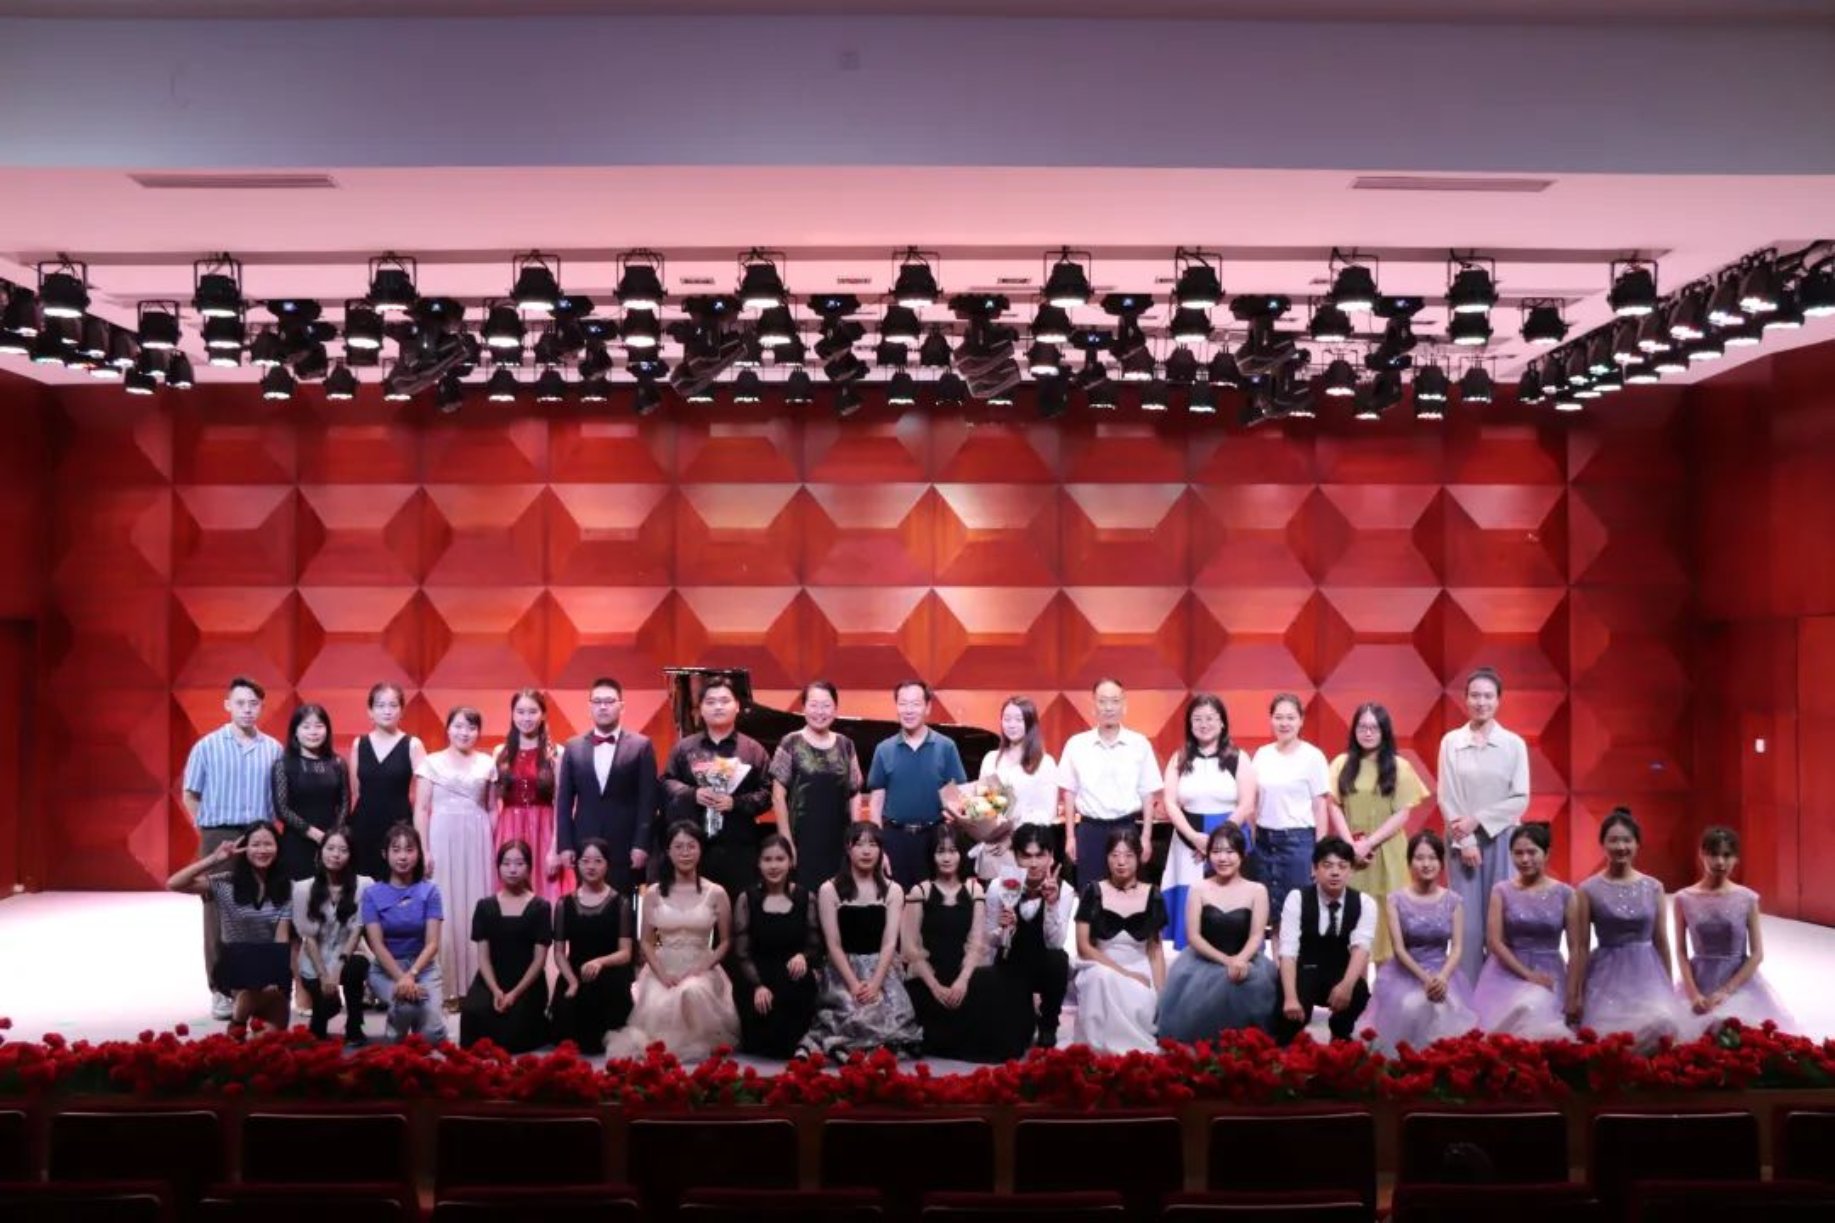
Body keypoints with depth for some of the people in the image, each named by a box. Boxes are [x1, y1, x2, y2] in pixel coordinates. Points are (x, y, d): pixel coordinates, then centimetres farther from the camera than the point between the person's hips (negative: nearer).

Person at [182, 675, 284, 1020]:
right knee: (219, 914, 2)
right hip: (219, 838, -2)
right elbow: (190, 795, 5)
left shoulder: (273, 749, 5)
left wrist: (268, 831, 3)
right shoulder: (208, 746, 0)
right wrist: (209, 828, 0)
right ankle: (221, 991, 7)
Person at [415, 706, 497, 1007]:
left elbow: (492, 809, 11)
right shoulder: (432, 762, 3)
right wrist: (423, 850, -7)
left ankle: (475, 984, 10)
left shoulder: (487, 764, 9)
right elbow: (421, 809, 1)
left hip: (477, 842, 2)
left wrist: (494, 846, 2)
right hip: (442, 839, -2)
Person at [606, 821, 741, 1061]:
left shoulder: (715, 893, 2)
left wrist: (700, 969, -11)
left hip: (701, 969, -1)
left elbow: (725, 942, 6)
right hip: (663, 969, 1)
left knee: (693, 991, -38)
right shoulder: (653, 893, 5)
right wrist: (662, 974, -11)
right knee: (657, 1009, -33)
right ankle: (664, 1047, -8)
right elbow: (645, 942, 7)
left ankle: (697, 1045, -19)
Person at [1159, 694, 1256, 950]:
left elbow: (1246, 805, -4)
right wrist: (1195, 836, -13)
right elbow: (1170, 804, 0)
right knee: (1190, 910, 1)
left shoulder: (1238, 759, 3)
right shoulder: (1179, 759, 8)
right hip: (1189, 843, 2)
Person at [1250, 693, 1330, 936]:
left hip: (1298, 840, -4)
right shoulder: (1262, 754, 7)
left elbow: (1320, 807, -4)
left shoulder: (1313, 756, -4)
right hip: (1265, 840, 4)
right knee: (1269, 909, 8)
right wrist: (1252, 839, 8)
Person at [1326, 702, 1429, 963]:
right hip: (1350, 852, 1)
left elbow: (1402, 815, -3)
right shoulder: (1342, 763, 6)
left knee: (1385, 915, -1)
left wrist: (1368, 843, -11)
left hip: (1386, 852, -1)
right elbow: (1335, 807, 3)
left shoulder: (1399, 766, 1)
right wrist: (1351, 845, -10)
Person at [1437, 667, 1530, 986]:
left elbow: (1521, 799, -3)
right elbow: (1446, 798, -1)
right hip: (1462, 839, 0)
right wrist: (1465, 840, -9)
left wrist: (1478, 820, -11)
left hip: (1502, 838, 0)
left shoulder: (1514, 743, 2)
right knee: (1466, 918, 0)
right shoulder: (1451, 742, 2)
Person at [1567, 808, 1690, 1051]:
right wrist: (1573, 995, -2)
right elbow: (1579, 947, -1)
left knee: (1662, 1024, -18)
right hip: (1607, 975, -2)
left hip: (1646, 973, 2)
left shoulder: (1653, 888, 4)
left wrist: (1669, 987, 14)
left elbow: (1661, 942, 11)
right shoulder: (1589, 890, -3)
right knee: (1609, 1035, -12)